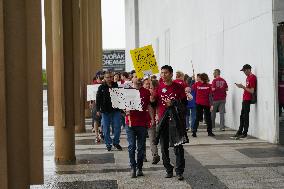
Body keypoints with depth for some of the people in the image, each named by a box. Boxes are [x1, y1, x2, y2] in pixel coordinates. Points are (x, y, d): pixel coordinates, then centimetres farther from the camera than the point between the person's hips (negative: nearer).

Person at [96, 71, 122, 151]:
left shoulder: (115, 85, 6)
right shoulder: (101, 87, 0)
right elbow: (98, 99, 0)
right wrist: (98, 110, -7)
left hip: (116, 110, 1)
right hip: (105, 111, -1)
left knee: (117, 127, 1)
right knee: (106, 129, 4)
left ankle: (116, 142, 17)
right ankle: (108, 144, 15)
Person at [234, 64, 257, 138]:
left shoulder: (252, 77, -14)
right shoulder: (248, 77, 16)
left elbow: (252, 91, -19)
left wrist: (243, 87, -17)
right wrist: (241, 86, 9)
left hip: (248, 100, -10)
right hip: (245, 99, 10)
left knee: (245, 116, -5)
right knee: (242, 116, 13)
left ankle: (245, 133, 0)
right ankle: (240, 132, 20)